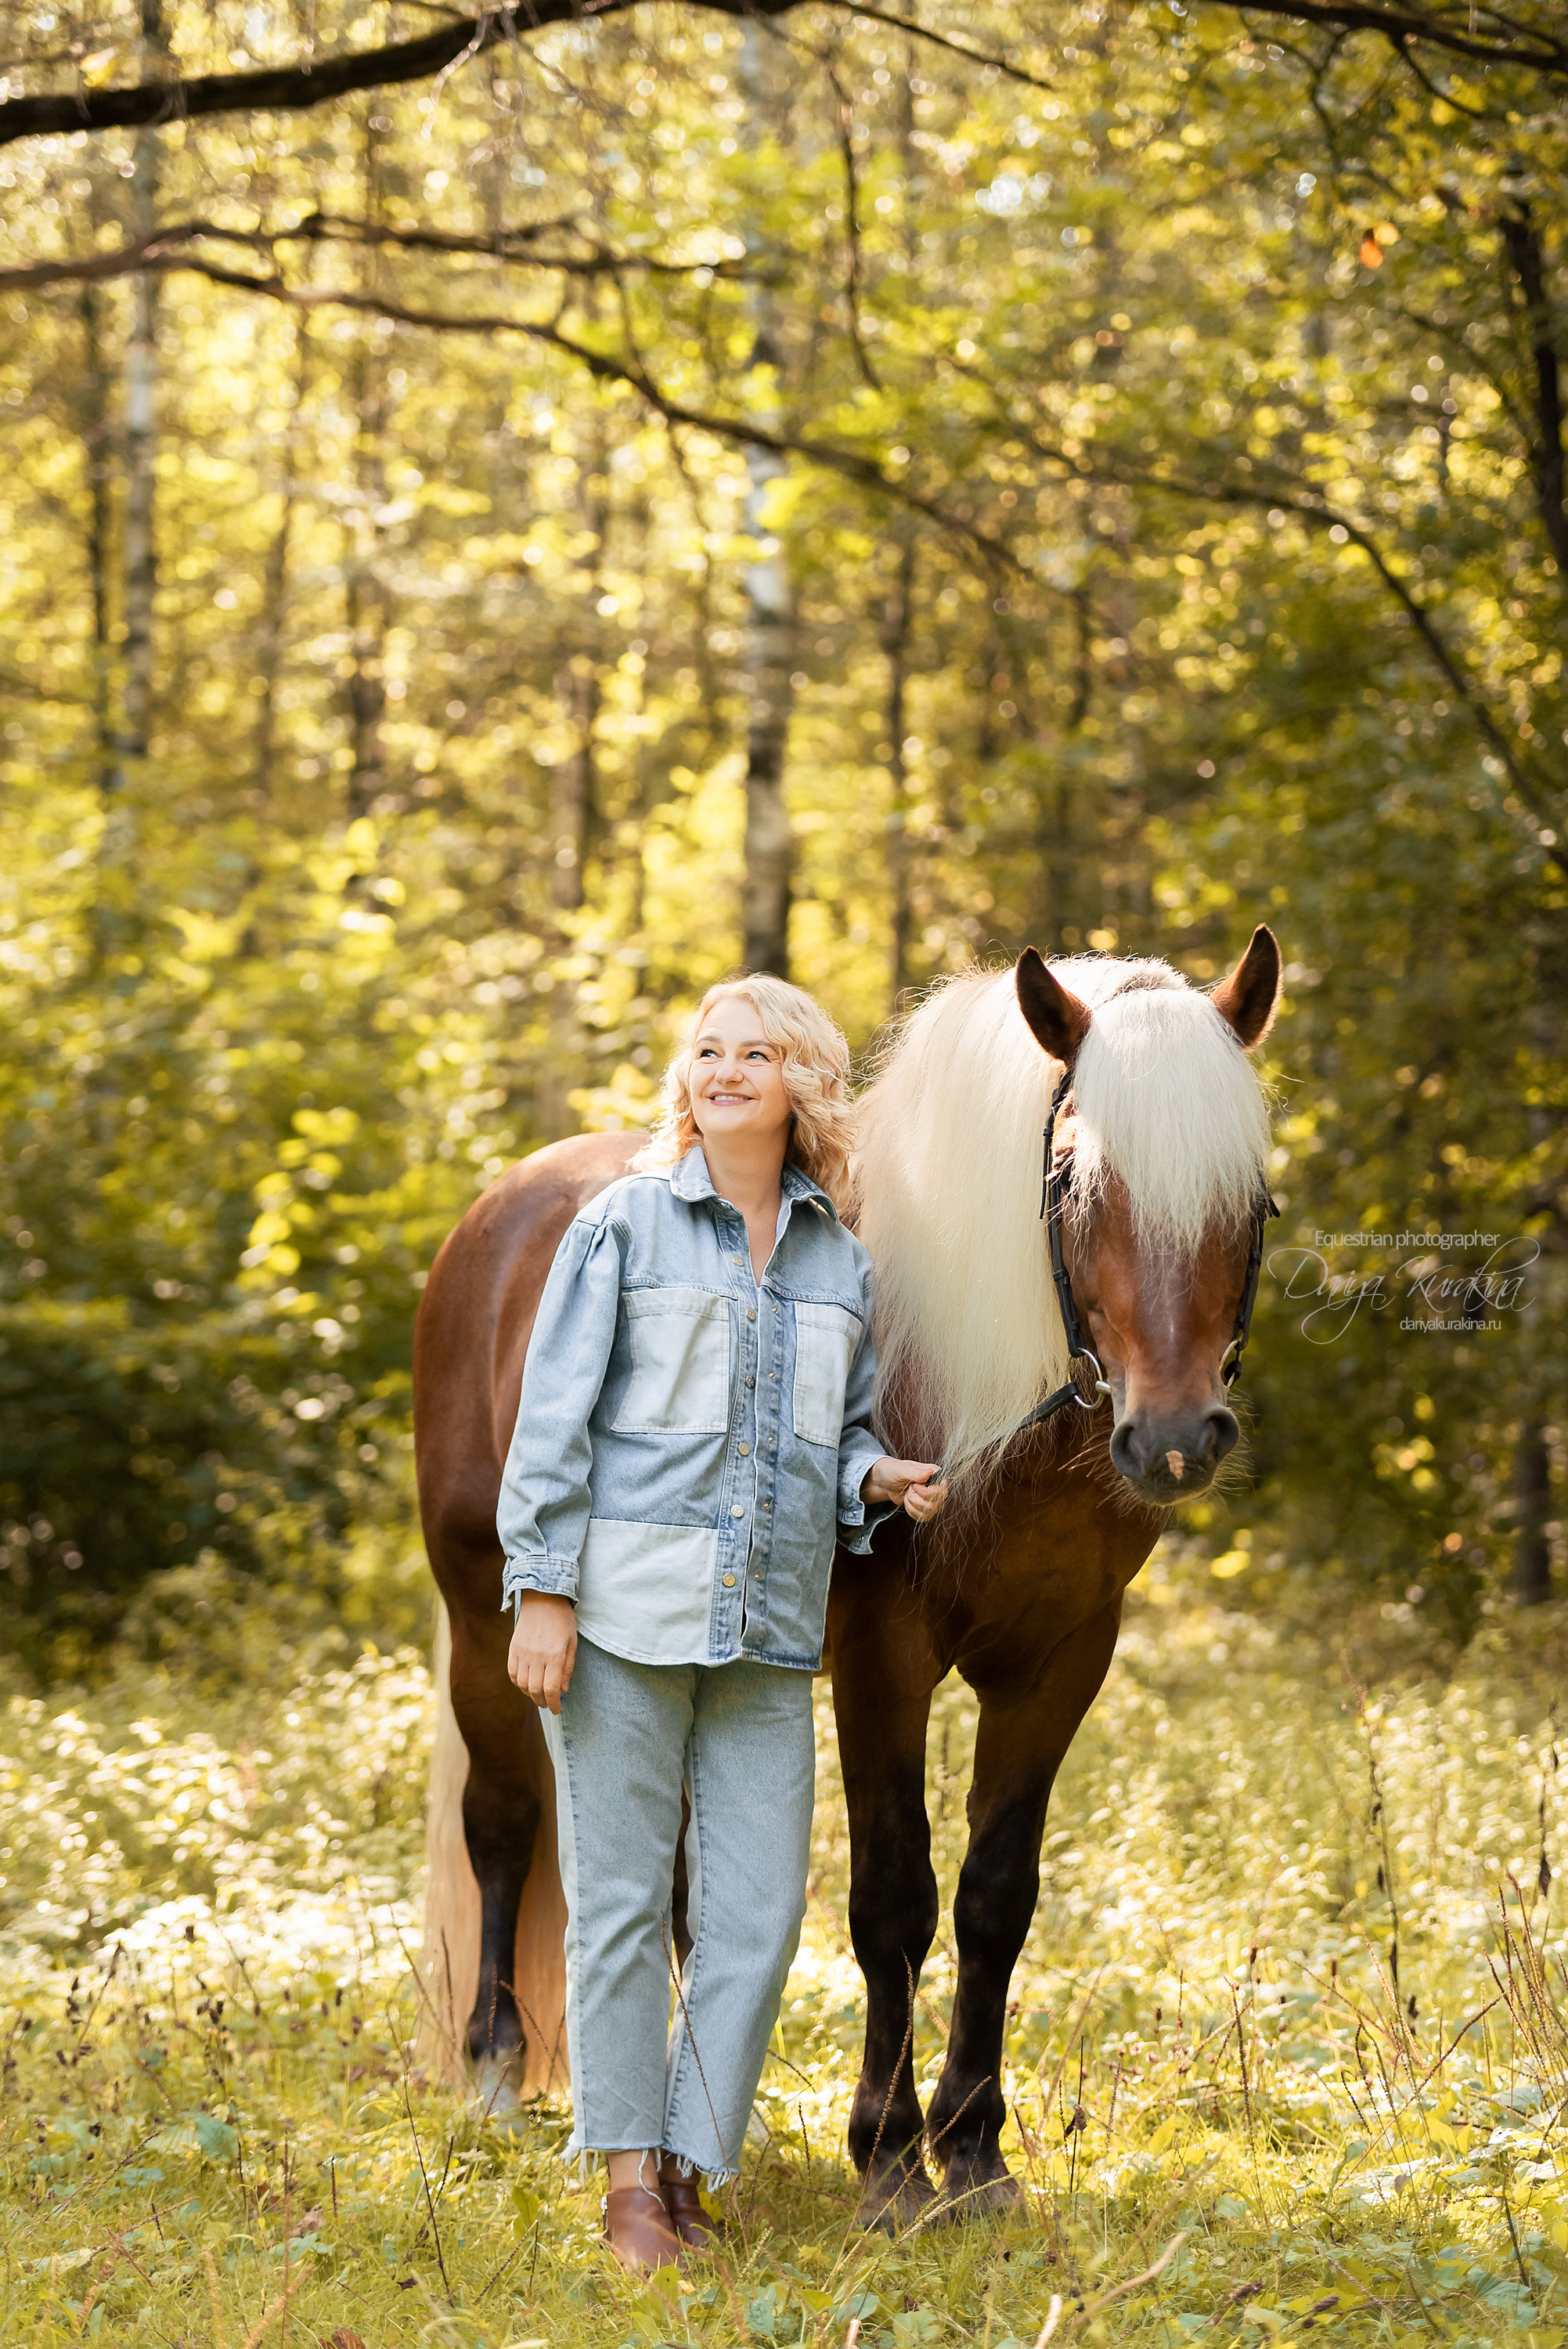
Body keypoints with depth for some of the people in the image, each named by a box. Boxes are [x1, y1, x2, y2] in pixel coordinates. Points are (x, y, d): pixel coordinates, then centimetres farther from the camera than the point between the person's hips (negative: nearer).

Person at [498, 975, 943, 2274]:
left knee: (758, 1914, 0)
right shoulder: (625, 1224, 0)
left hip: (771, 1631, 4)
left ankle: (693, 2166, 12)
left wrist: (877, 1480, -3)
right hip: (626, 1616, -3)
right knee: (623, 1903, 2)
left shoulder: (841, 1261, 11)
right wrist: (542, 1592, -9)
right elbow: (555, 1420, -2)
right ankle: (630, 2180, 11)